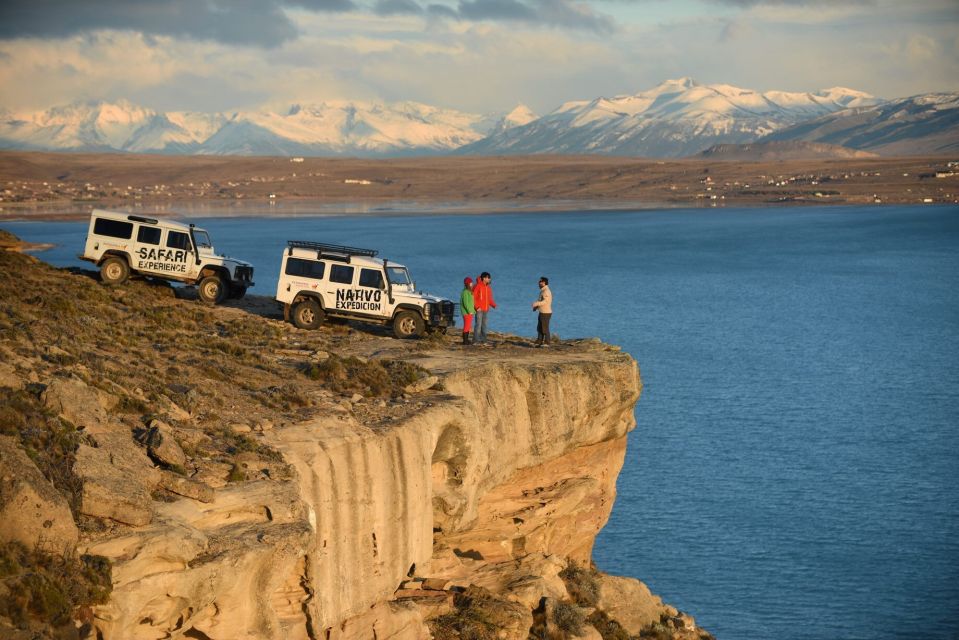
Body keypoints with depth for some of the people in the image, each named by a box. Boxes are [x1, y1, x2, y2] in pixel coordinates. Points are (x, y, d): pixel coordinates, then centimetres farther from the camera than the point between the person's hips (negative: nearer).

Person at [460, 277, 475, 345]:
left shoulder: (469, 292, 16)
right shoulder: (465, 292, -14)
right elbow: (465, 303, -20)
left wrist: (472, 311, 16)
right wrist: (469, 311, -21)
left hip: (469, 312, 10)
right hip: (466, 312, -10)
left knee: (469, 327, 12)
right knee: (466, 326, -8)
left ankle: (466, 340, 17)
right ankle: (465, 340, -7)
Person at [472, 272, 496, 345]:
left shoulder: (488, 287, 13)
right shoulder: (478, 286, -10)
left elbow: (490, 298, 19)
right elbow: (473, 297, -12)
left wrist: (494, 305, 2)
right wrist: (477, 307, -18)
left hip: (486, 309, 7)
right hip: (479, 309, -7)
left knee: (484, 325, 7)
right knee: (478, 325, -9)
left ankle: (483, 340, 12)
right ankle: (476, 340, -7)